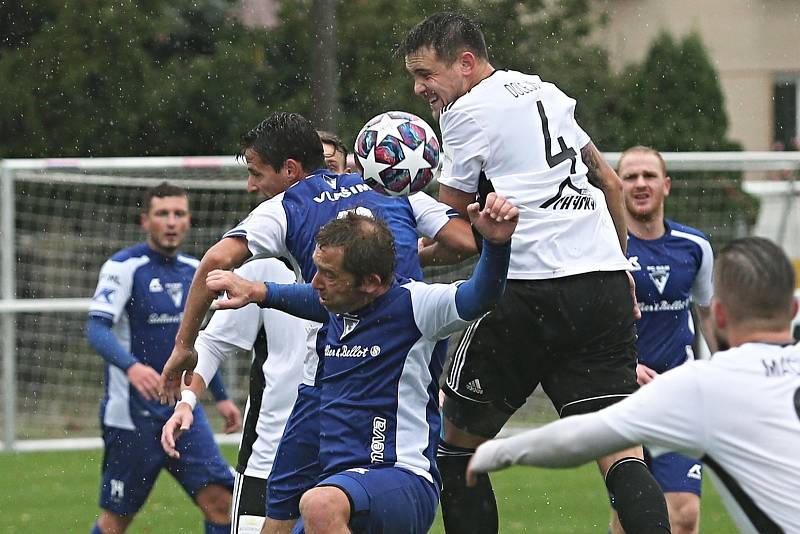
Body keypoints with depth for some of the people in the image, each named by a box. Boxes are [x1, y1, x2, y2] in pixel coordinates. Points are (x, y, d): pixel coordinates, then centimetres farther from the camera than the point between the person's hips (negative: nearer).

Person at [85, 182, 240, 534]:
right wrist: (132, 366, -41)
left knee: (219, 500, -8)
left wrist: (220, 397, 25)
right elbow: (97, 328, -23)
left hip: (184, 411, 6)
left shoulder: (193, 271, 10)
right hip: (132, 415, -6)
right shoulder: (124, 267, -10)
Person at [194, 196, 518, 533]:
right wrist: (257, 292, 42)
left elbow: (477, 297, -29)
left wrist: (496, 243, -45)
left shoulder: (411, 304, -11)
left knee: (320, 505, -39)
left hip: (403, 480, -9)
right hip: (339, 480, 9)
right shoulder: (340, 305, 11)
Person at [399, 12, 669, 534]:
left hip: (532, 292, -6)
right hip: (608, 285, 6)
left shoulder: (467, 112, -1)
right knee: (620, 451, -2)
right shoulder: (545, 92, 20)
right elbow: (611, 183, 27)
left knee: (458, 442, 10)